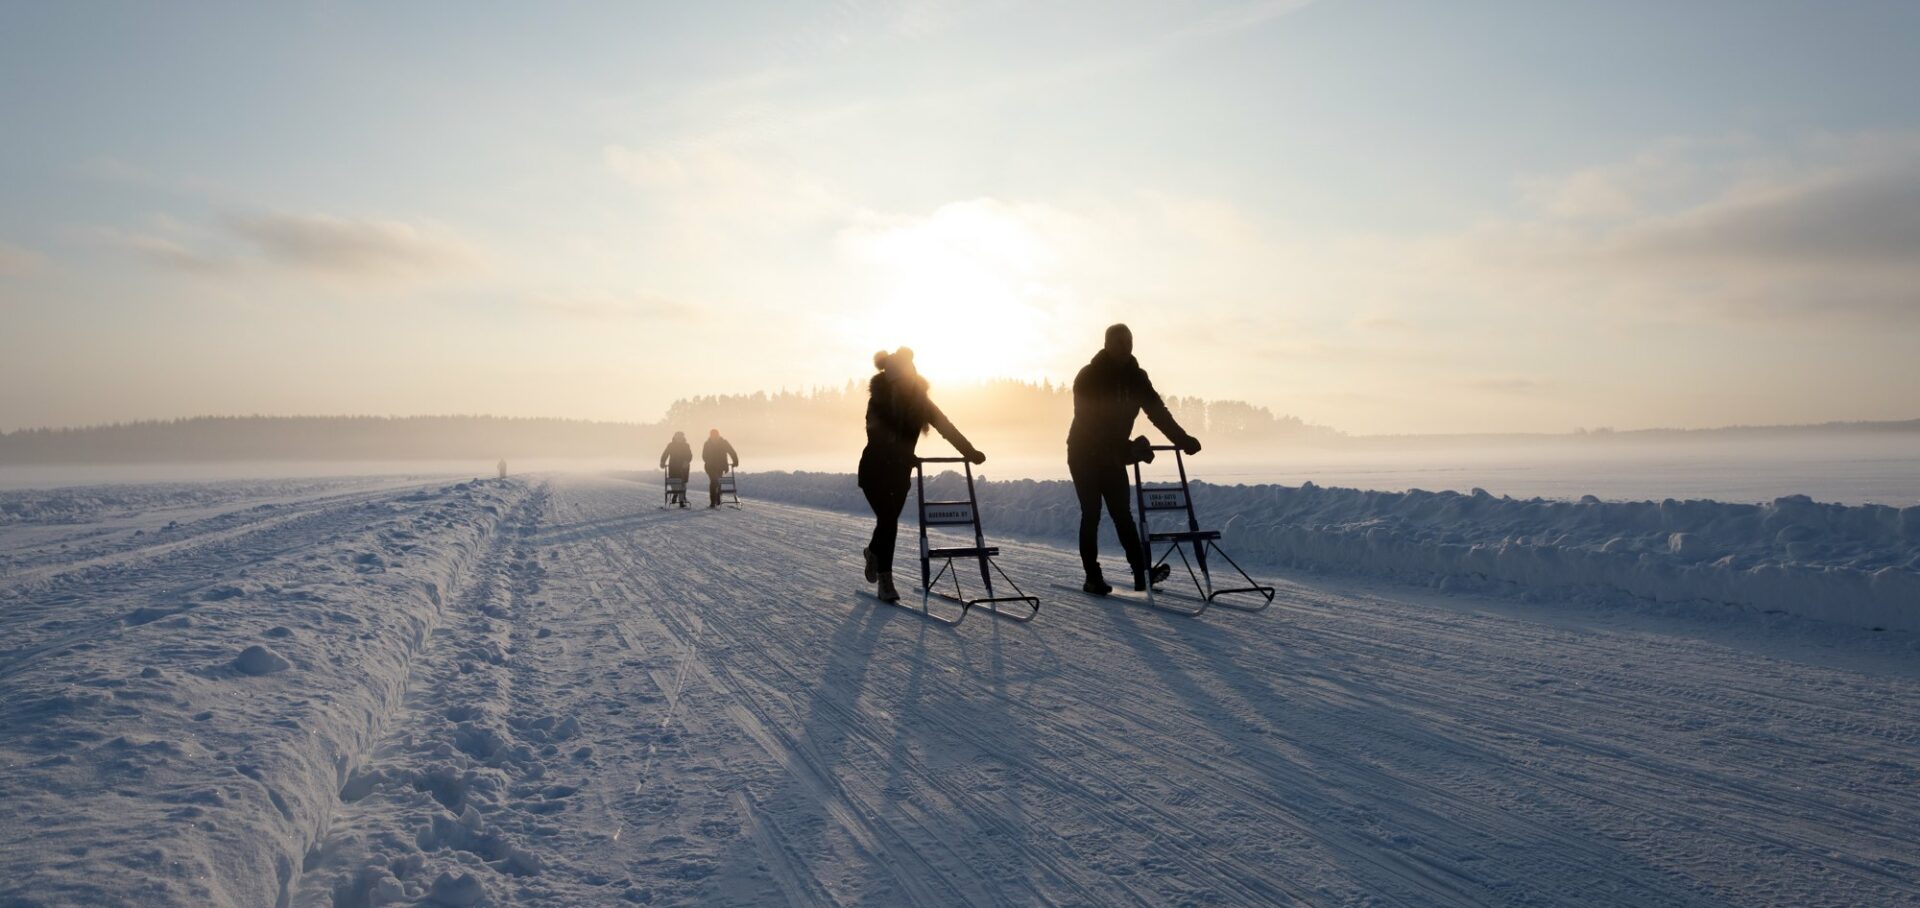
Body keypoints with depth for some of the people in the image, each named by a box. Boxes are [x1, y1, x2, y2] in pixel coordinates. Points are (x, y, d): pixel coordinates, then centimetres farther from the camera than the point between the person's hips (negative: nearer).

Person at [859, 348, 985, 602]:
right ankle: (885, 580, -3)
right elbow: (877, 432, -28)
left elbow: (945, 426, -10)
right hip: (875, 469, -4)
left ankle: (873, 552, 38)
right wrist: (905, 453, -41)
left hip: (900, 471, 4)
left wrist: (970, 451, -21)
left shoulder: (919, 400, -4)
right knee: (887, 519, -12)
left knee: (889, 519, 7)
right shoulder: (879, 401, -15)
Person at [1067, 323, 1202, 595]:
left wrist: (1183, 440, -20)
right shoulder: (1088, 377, -16)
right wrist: (1128, 449, -35)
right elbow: (1090, 422, -25)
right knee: (1092, 514, -6)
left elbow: (1157, 412, -5)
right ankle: (1092, 576, -1)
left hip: (1113, 456, 4)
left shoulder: (1136, 377, -1)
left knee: (1122, 513, -1)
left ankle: (1142, 573, -7)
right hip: (1085, 455, -4)